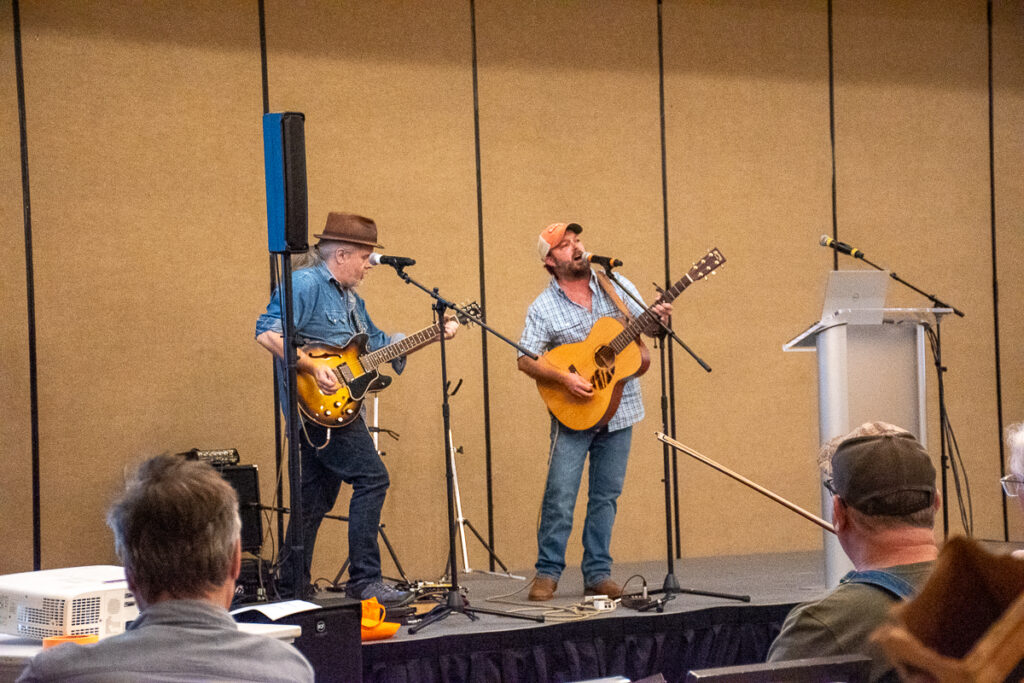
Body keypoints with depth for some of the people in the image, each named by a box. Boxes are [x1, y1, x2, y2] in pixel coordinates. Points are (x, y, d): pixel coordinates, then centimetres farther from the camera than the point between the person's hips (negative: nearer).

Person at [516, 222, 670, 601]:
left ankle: (598, 574, 13)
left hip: (619, 411, 3)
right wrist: (564, 379, -21)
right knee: (560, 496, -7)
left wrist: (660, 319, -14)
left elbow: (647, 326, 9)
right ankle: (548, 572, 5)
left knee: (606, 496, 6)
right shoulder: (544, 308, -4)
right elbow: (526, 359, -7)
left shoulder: (616, 286, 6)